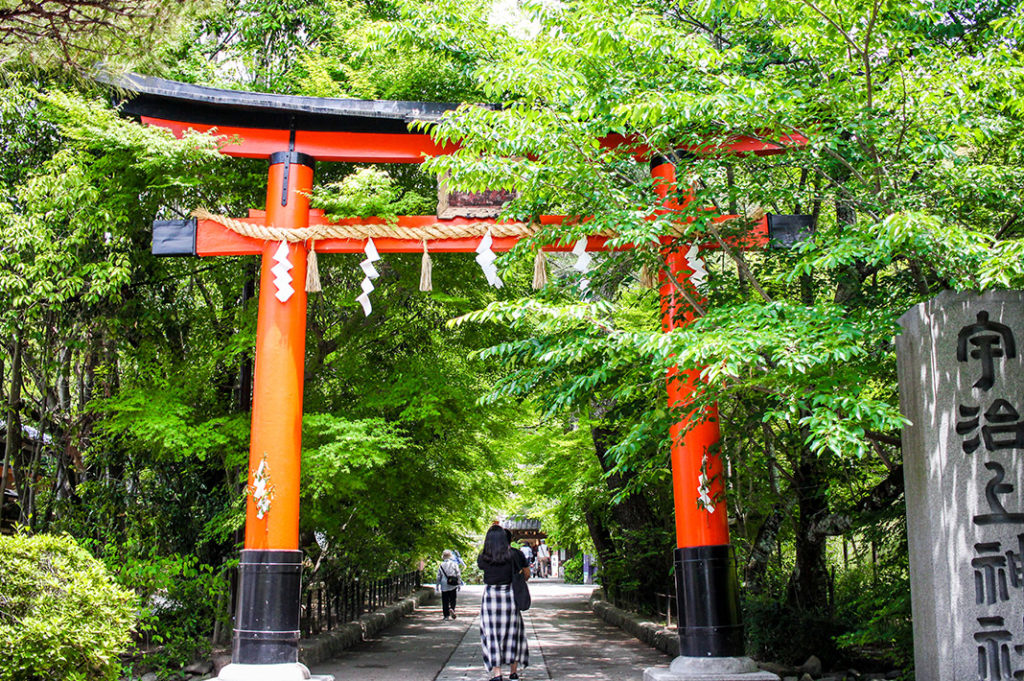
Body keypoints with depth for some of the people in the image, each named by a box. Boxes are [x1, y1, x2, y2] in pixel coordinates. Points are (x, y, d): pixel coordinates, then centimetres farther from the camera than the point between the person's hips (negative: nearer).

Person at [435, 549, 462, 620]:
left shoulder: (441, 565, 3)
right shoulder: (454, 564, 1)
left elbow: (438, 576, 4)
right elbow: (458, 574, 0)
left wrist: (438, 585, 11)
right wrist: (459, 584, 6)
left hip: (444, 586, 0)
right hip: (453, 586, 0)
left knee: (445, 601, 5)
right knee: (453, 600, 7)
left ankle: (446, 615, 1)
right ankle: (452, 609, -20)